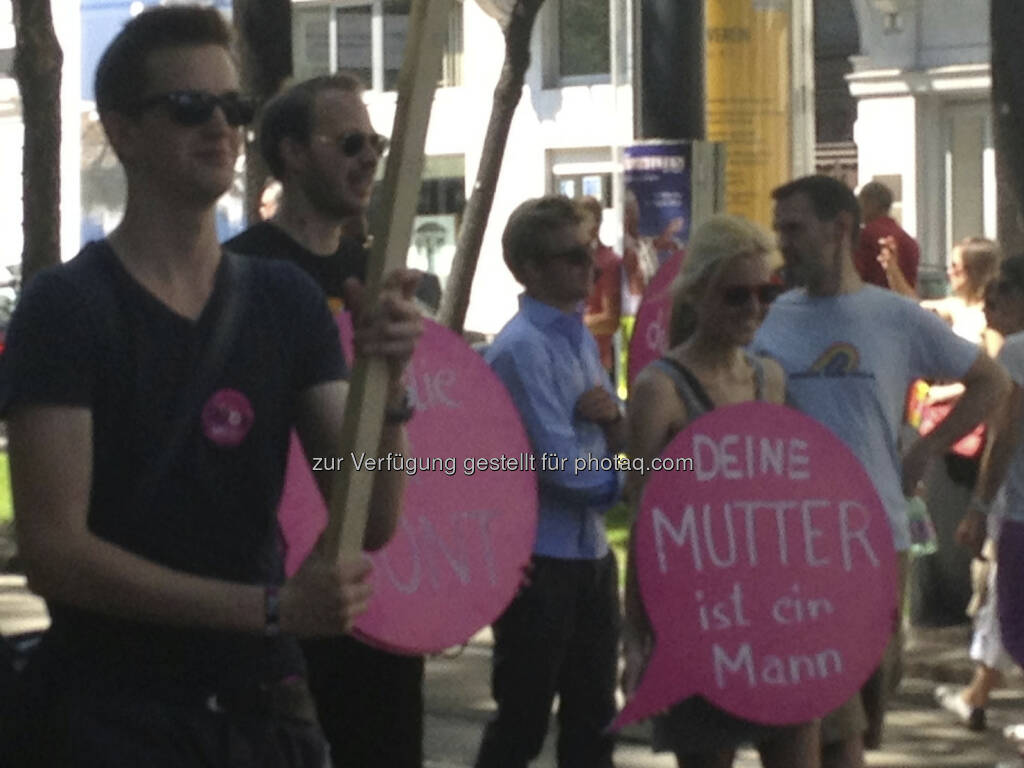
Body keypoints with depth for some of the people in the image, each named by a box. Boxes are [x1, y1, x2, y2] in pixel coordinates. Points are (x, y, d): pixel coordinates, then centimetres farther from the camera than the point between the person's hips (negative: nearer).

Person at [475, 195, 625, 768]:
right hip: (539, 556, -8)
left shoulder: (584, 340, 10)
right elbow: (561, 466, -20)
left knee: (592, 722, 12)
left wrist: (613, 419, -7)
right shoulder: (521, 349, -16)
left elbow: (617, 447, 15)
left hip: (591, 551, 8)